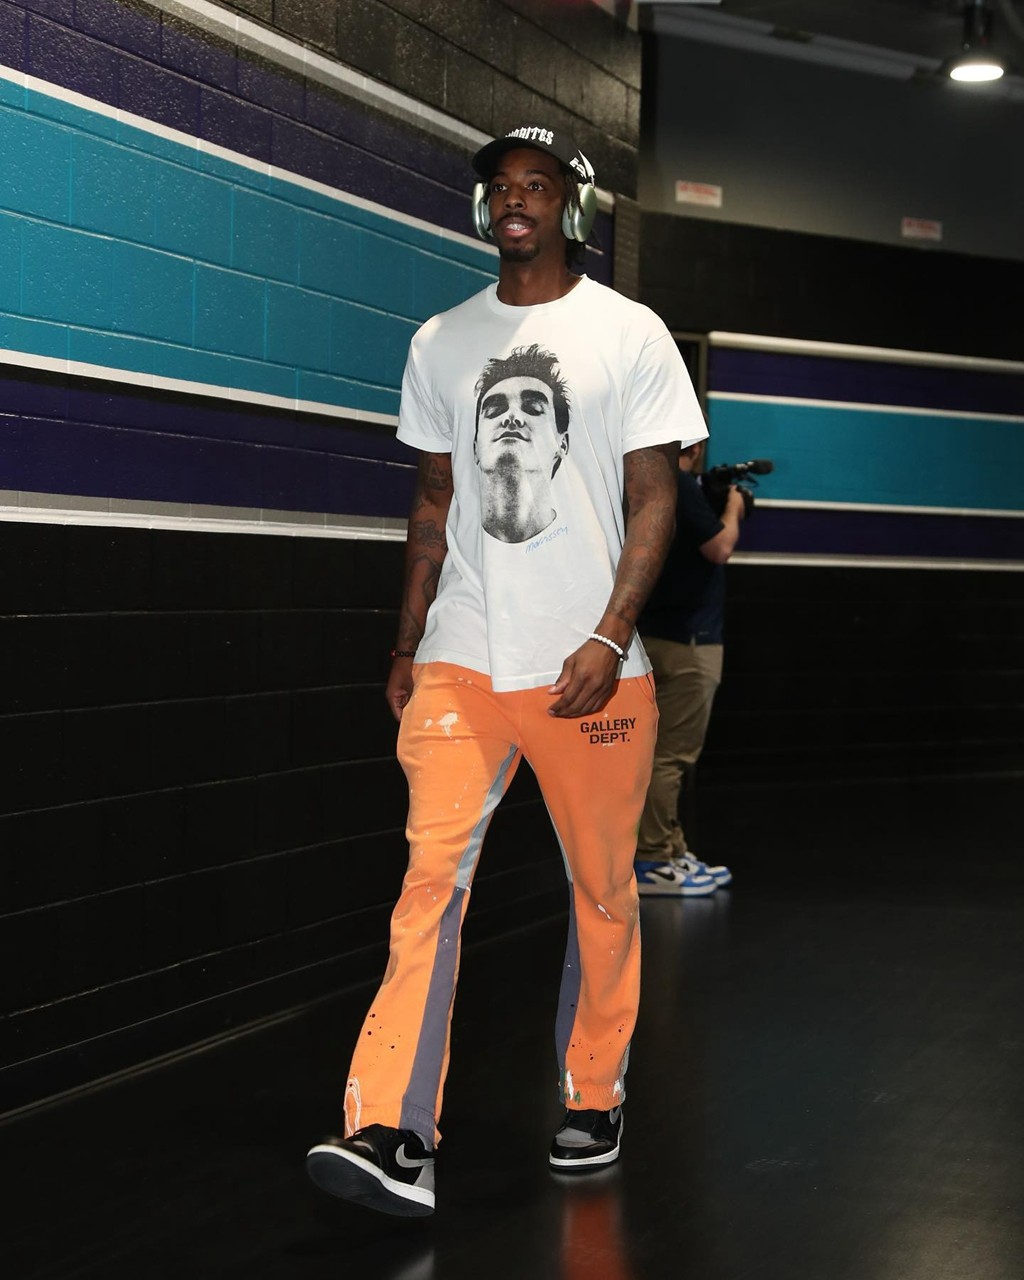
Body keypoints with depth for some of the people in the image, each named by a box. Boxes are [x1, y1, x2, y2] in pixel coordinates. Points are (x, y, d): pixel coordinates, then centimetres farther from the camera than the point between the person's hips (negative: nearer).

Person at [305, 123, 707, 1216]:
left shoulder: (628, 333, 3)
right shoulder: (442, 342, 13)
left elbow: (652, 498, -1)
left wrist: (609, 638, -12)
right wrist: (408, 643, 12)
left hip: (590, 666, -2)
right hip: (461, 660, 2)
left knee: (601, 890, 5)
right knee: (430, 874, -10)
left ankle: (593, 1100, 23)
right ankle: (393, 1135, -14)